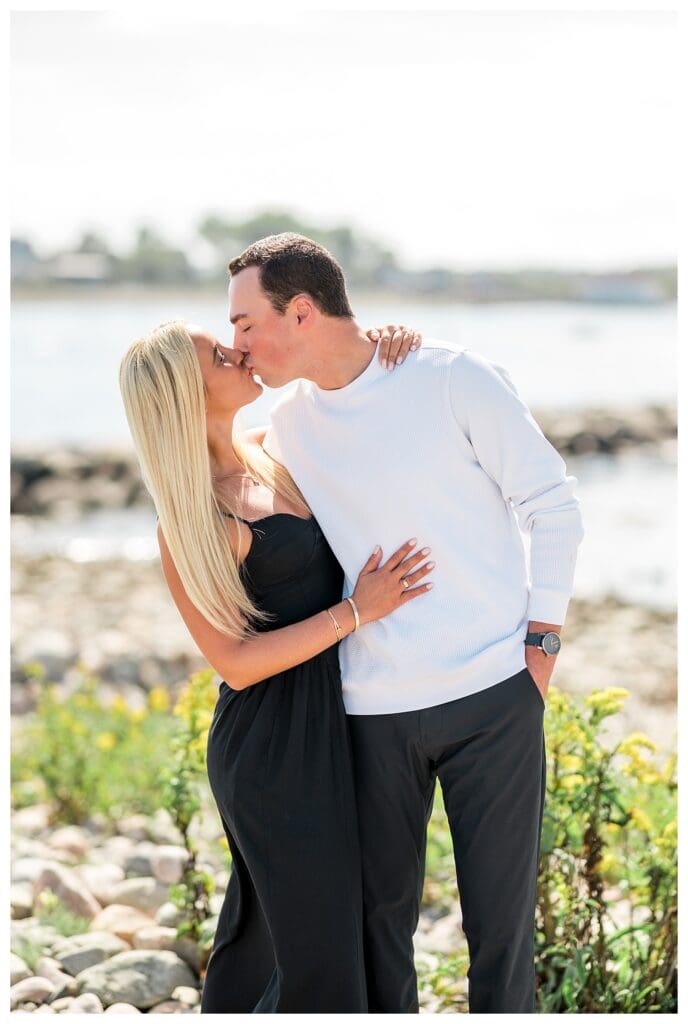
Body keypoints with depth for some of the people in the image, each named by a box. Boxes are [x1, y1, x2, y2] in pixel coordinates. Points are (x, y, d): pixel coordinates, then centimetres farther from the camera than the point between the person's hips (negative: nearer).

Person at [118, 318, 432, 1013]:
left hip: (328, 722, 8)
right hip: (272, 746, -8)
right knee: (317, 954, 0)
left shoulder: (270, 452, 3)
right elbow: (236, 662, -18)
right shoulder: (188, 522, -18)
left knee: (262, 918, 23)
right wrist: (357, 611, -20)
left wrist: (383, 351, -4)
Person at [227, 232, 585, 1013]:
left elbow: (552, 506, -2)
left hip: (493, 694, -3)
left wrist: (541, 643, -5)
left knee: (501, 914, 3)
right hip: (372, 710, 4)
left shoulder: (454, 378, -8)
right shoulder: (286, 428, 6)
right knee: (379, 911, 11)